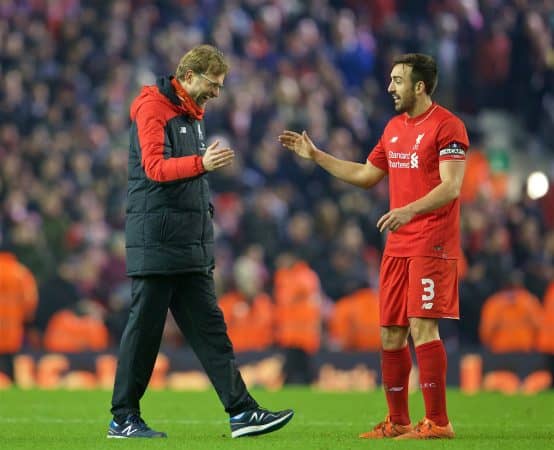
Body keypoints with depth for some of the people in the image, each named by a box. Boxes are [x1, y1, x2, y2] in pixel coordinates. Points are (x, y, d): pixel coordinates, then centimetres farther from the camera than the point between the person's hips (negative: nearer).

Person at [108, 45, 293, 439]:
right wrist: (201, 163, -33)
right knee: (144, 329, -4)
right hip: (157, 242, -9)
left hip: (192, 247, 9)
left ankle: (242, 412, 2)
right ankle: (123, 418, 4)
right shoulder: (152, 108, -8)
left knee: (210, 329, 5)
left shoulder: (192, 115, 19)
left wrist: (205, 215, 18)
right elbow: (154, 167, -21)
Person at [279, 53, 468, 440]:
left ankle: (437, 422, -9)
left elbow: (451, 187, -17)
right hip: (397, 246, 8)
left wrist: (409, 211, -30)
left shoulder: (447, 126, -9)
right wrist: (315, 155, 24)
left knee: (423, 327, -13)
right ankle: (397, 422, 15)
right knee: (391, 333, 7)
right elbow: (366, 175, 26)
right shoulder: (394, 128, 16)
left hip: (432, 245, -8)